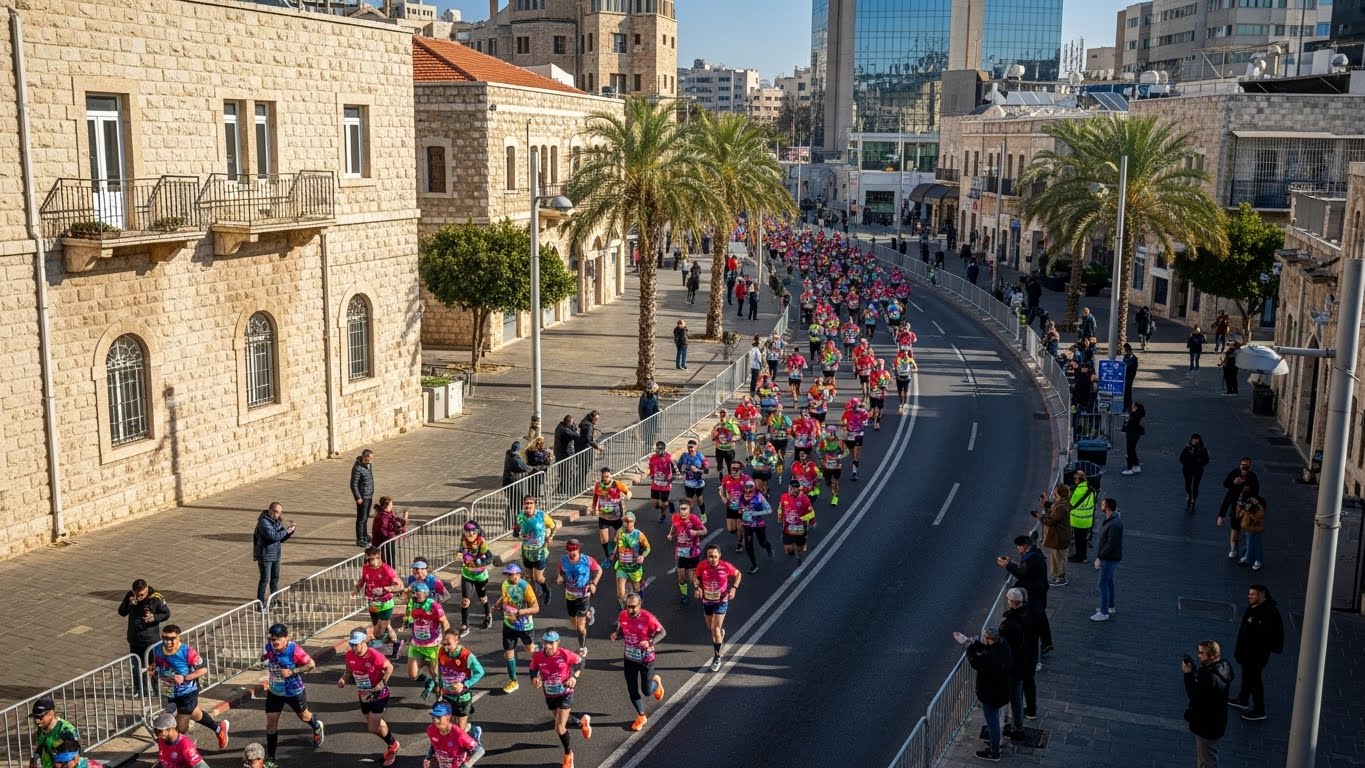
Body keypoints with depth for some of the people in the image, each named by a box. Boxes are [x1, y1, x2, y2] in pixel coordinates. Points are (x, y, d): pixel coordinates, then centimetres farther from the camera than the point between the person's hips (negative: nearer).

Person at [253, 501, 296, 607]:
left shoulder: (277, 522, 7)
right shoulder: (264, 522, -20)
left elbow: (281, 539, 11)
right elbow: (273, 536, -30)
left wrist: (290, 531, -4)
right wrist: (286, 531, -23)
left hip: (276, 555, 9)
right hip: (265, 555, -9)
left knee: (275, 578, 20)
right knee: (265, 579, -6)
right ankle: (260, 603, 2)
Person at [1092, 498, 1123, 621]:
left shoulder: (1114, 524, -26)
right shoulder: (1109, 520, 7)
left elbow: (1111, 544, -27)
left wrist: (1099, 558, -22)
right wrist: (1099, 556, 14)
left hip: (1110, 559, -10)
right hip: (1108, 557, 10)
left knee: (1103, 583, -6)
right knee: (1108, 582, 20)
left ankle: (1104, 613, 0)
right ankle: (1110, 607, 34)